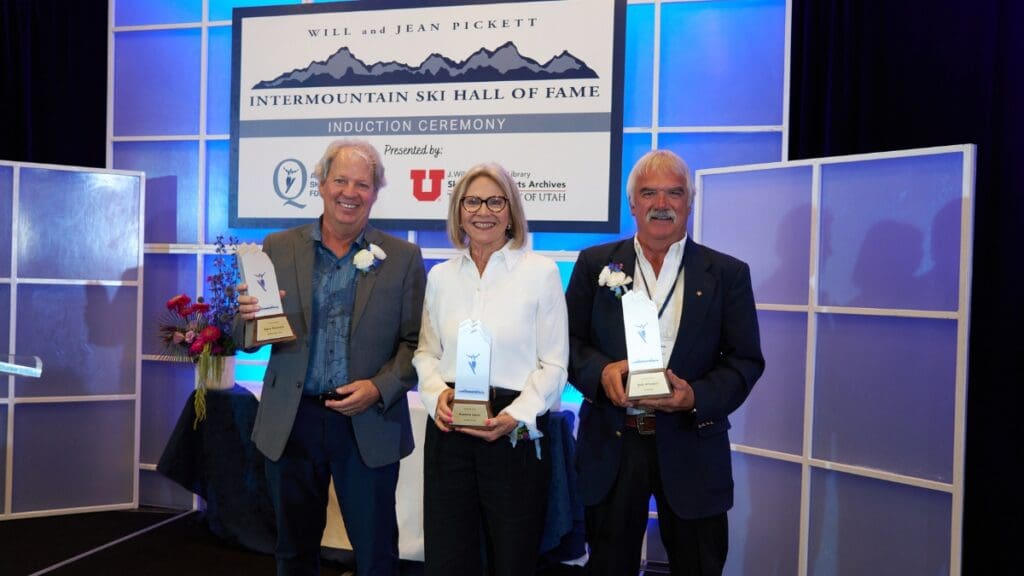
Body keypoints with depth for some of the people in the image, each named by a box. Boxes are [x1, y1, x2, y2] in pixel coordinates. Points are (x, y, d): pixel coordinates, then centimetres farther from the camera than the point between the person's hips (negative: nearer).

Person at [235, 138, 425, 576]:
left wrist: (380, 388, -17)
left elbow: (416, 341, -1)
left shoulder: (403, 257, 0)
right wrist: (248, 315, -18)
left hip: (370, 424, -1)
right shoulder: (278, 249, 3)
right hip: (291, 421, 2)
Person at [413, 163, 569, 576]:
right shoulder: (440, 276, 9)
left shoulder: (541, 271, -4)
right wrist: (437, 394, -8)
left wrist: (515, 416, -17)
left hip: (516, 433, -3)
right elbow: (426, 352, 12)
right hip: (448, 431, 3)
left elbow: (554, 364, -5)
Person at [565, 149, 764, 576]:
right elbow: (569, 340, 4)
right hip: (610, 444, 1)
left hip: (691, 448, 0)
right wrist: (601, 370, -17)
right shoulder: (595, 264, 5)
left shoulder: (727, 274, 2)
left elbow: (746, 360, -1)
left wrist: (698, 396, -18)